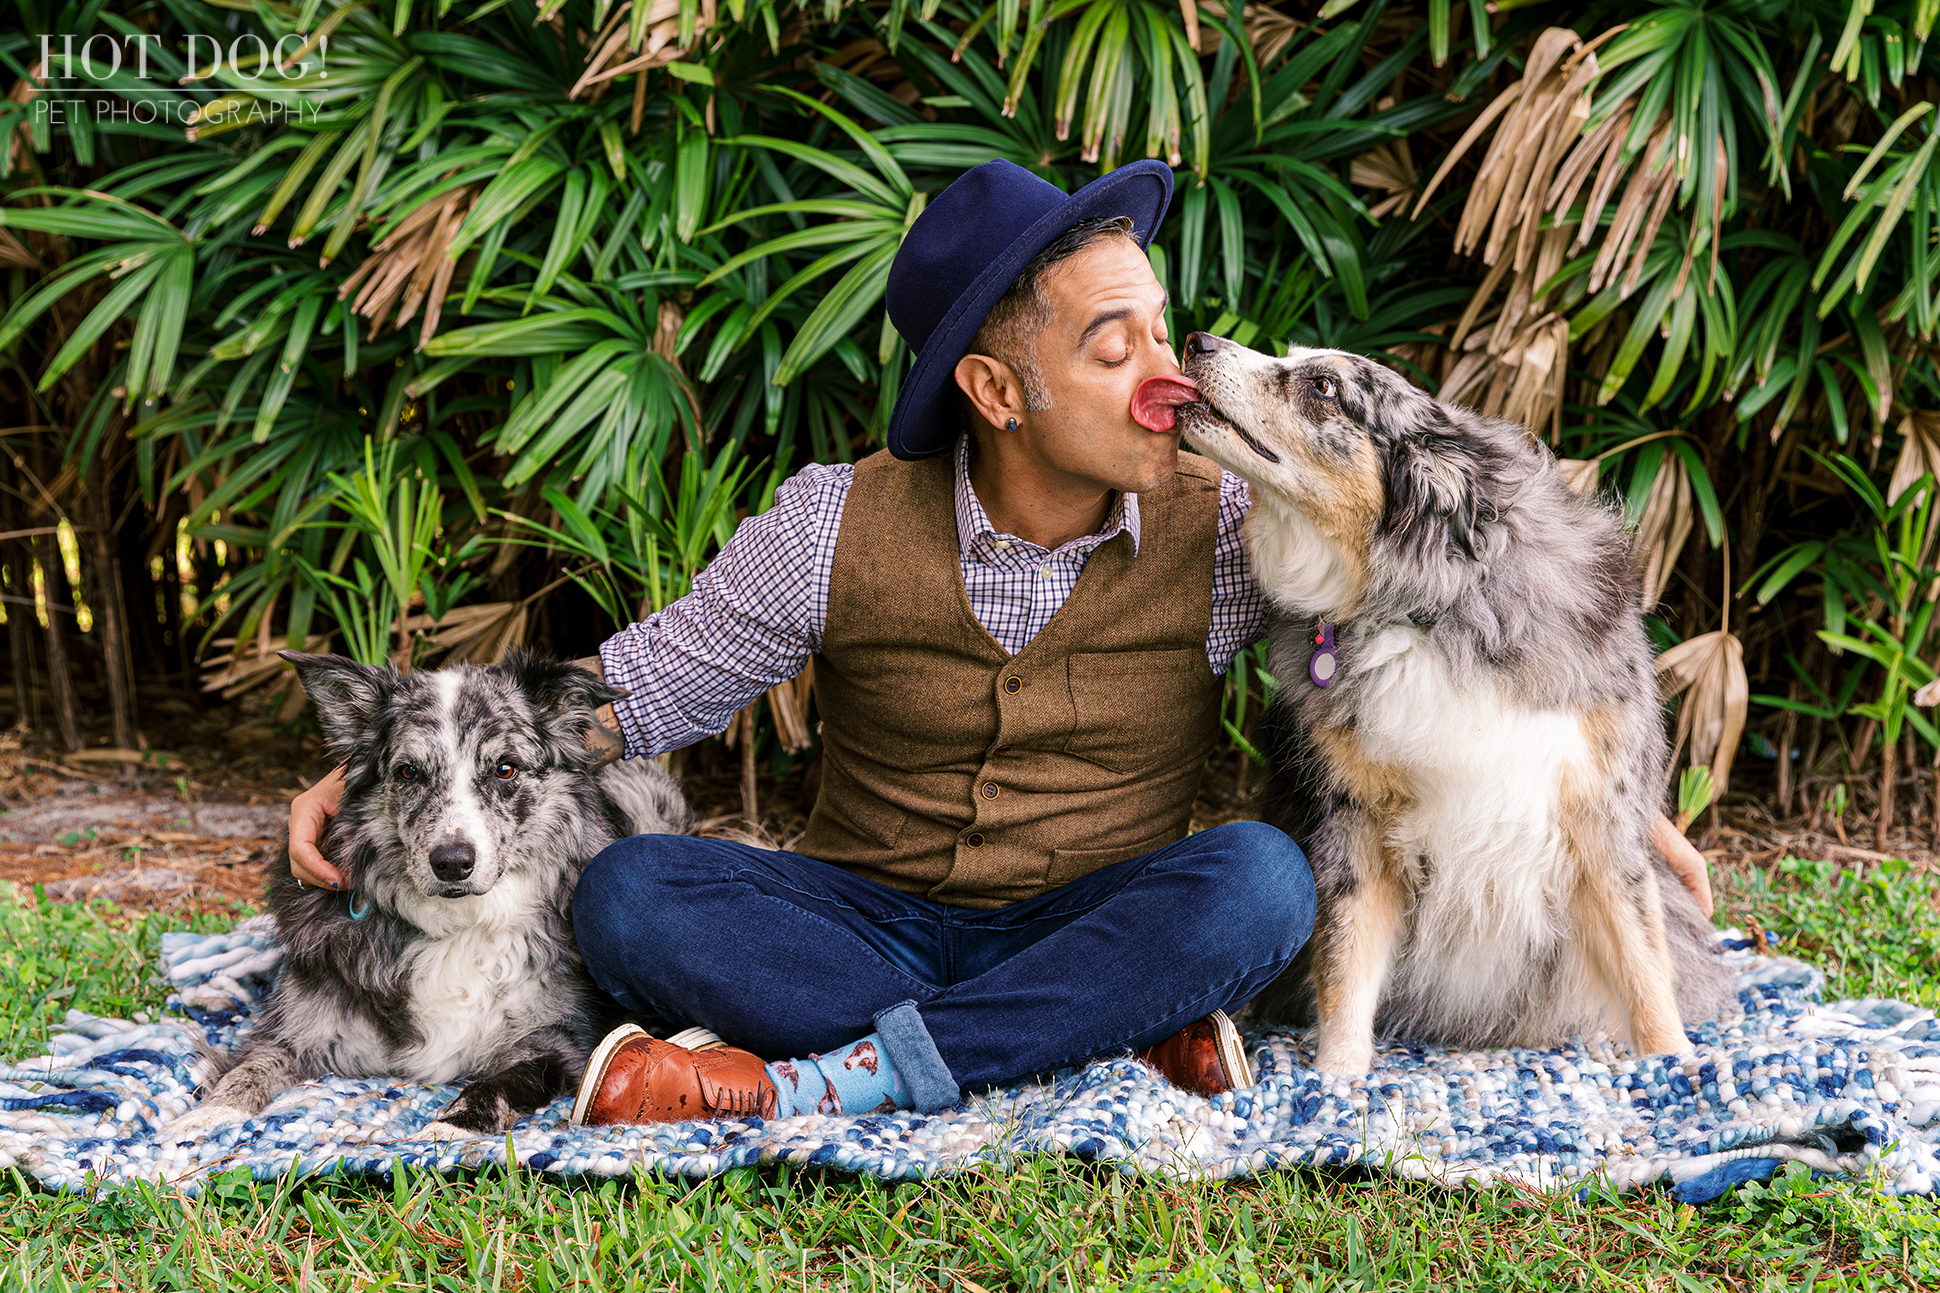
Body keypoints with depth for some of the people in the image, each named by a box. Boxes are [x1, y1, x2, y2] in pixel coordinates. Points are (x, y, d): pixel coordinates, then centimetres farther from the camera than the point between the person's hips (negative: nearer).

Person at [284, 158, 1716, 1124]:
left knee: (1262, 875, -32)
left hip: (1105, 922, 0)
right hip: (869, 919, 1)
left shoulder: (1225, 528, -8)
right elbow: (630, 691, -3)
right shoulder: (837, 525, -7)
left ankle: (804, 1080, -33)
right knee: (626, 895, -26)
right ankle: (1124, 1040, -30)